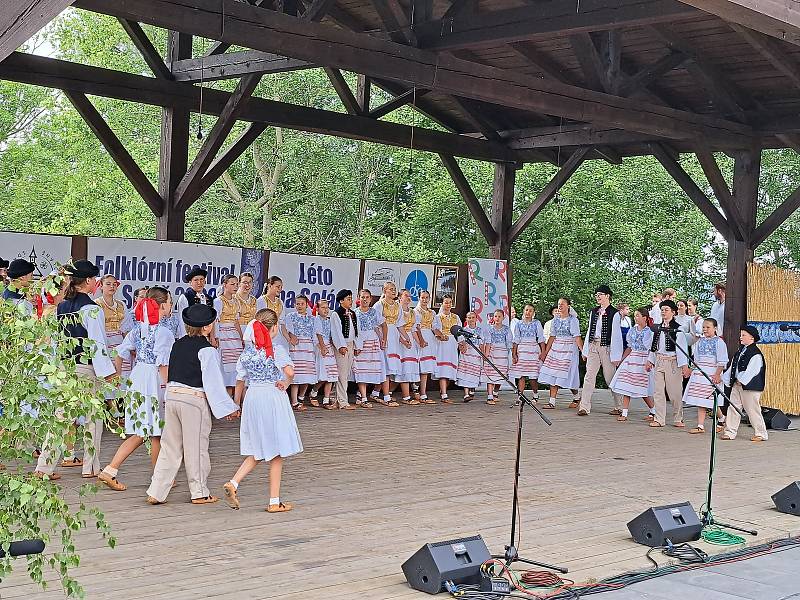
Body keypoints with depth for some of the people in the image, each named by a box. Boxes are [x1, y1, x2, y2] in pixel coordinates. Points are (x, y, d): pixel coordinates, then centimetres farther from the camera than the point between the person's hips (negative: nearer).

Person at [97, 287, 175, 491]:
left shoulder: (138, 328, 8)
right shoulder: (164, 332, -14)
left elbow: (119, 355, 11)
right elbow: (163, 366, -16)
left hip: (137, 378, 7)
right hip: (154, 382, -7)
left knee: (138, 434, 13)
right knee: (156, 434, 7)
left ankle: (109, 471, 4)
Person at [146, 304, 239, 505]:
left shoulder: (178, 344, 10)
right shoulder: (207, 350, -11)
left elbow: (170, 374, 14)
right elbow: (214, 382, -13)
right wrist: (228, 408, -8)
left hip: (171, 396, 6)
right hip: (195, 399, -6)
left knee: (170, 446, 11)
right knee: (196, 447, 6)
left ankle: (156, 493, 10)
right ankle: (200, 493, 16)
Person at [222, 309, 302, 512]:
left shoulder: (247, 350, 5)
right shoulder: (277, 350, -10)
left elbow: (240, 380, 9)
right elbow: (289, 371, -27)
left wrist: (236, 402, 23)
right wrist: (285, 384, -7)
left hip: (252, 398, 5)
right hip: (273, 398, -5)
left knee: (257, 452, 16)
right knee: (276, 454, 5)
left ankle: (233, 483, -3)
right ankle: (274, 501, 8)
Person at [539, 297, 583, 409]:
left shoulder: (573, 320, -7)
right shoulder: (556, 319, 10)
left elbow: (577, 338, -12)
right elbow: (552, 337, 13)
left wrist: (583, 351, -19)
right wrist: (545, 352, 12)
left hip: (569, 350, -5)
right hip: (556, 348, 5)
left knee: (567, 375, -1)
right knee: (553, 375, -2)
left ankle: (576, 397, 24)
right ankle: (552, 402, -1)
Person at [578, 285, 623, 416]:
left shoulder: (614, 313, -6)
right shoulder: (593, 312, 12)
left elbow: (616, 335, -8)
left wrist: (615, 355, -11)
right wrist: (585, 351, 13)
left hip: (606, 346, -5)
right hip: (593, 346, 5)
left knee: (610, 378, 1)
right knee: (589, 376, -2)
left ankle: (619, 407, 14)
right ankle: (584, 407, -3)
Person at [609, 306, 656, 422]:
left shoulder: (649, 332, -6)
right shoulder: (632, 330, 10)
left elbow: (651, 350, -8)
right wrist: (622, 359, 10)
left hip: (643, 361, -5)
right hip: (631, 359, 5)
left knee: (644, 390, -1)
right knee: (626, 387, -1)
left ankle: (654, 411, 19)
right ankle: (624, 414, 1)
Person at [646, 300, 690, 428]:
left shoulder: (677, 329, -7)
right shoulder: (658, 328, 11)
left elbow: (682, 348, -11)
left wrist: (684, 366, -15)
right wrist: (650, 361, 18)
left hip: (672, 361, -6)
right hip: (659, 361, 6)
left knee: (675, 391, 0)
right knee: (658, 391, 5)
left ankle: (678, 419, 13)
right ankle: (659, 419, 9)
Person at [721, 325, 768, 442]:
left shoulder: (755, 354, -14)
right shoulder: (740, 351, 12)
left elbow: (751, 371, -20)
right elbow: (732, 367, 17)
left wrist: (741, 380, -19)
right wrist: (726, 379, 13)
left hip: (750, 386, -8)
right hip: (736, 384, 8)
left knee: (752, 410, -2)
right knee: (733, 408, 7)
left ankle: (761, 434, 9)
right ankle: (730, 432, 12)